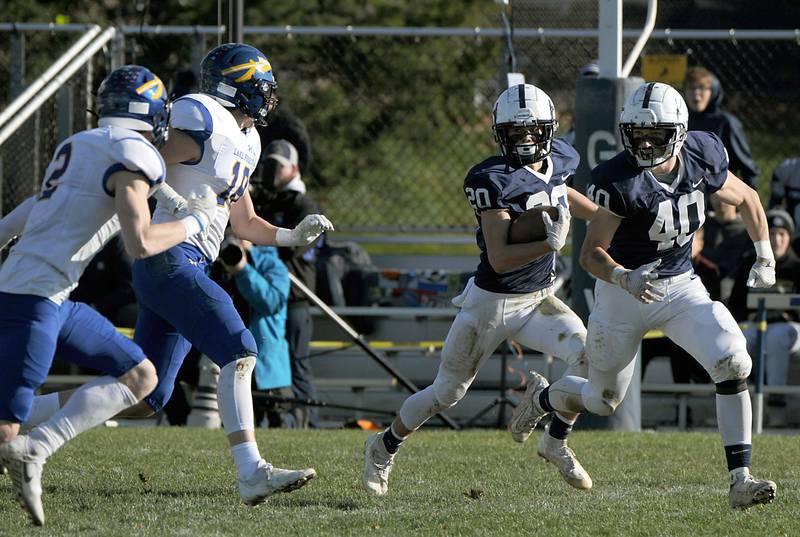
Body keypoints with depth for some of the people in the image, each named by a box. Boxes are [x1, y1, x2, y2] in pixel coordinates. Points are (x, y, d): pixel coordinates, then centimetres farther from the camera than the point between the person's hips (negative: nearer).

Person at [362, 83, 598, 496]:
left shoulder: (559, 160, -2)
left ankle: (556, 442, 2)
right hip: (492, 302, -5)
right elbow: (500, 259, -29)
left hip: (539, 300, 5)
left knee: (588, 356, -19)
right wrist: (549, 244, -41)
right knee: (447, 392, 7)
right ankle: (384, 447, 33)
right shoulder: (494, 180, -23)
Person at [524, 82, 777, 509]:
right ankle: (541, 399, 50)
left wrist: (765, 257, 5)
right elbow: (591, 252, -19)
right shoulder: (622, 182, -24)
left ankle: (740, 481, -18)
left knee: (734, 364, -21)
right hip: (624, 294, -3)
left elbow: (746, 199, 10)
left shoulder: (701, 161, -11)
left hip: (681, 287, 3)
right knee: (603, 401, 14)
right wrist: (625, 278, -37)